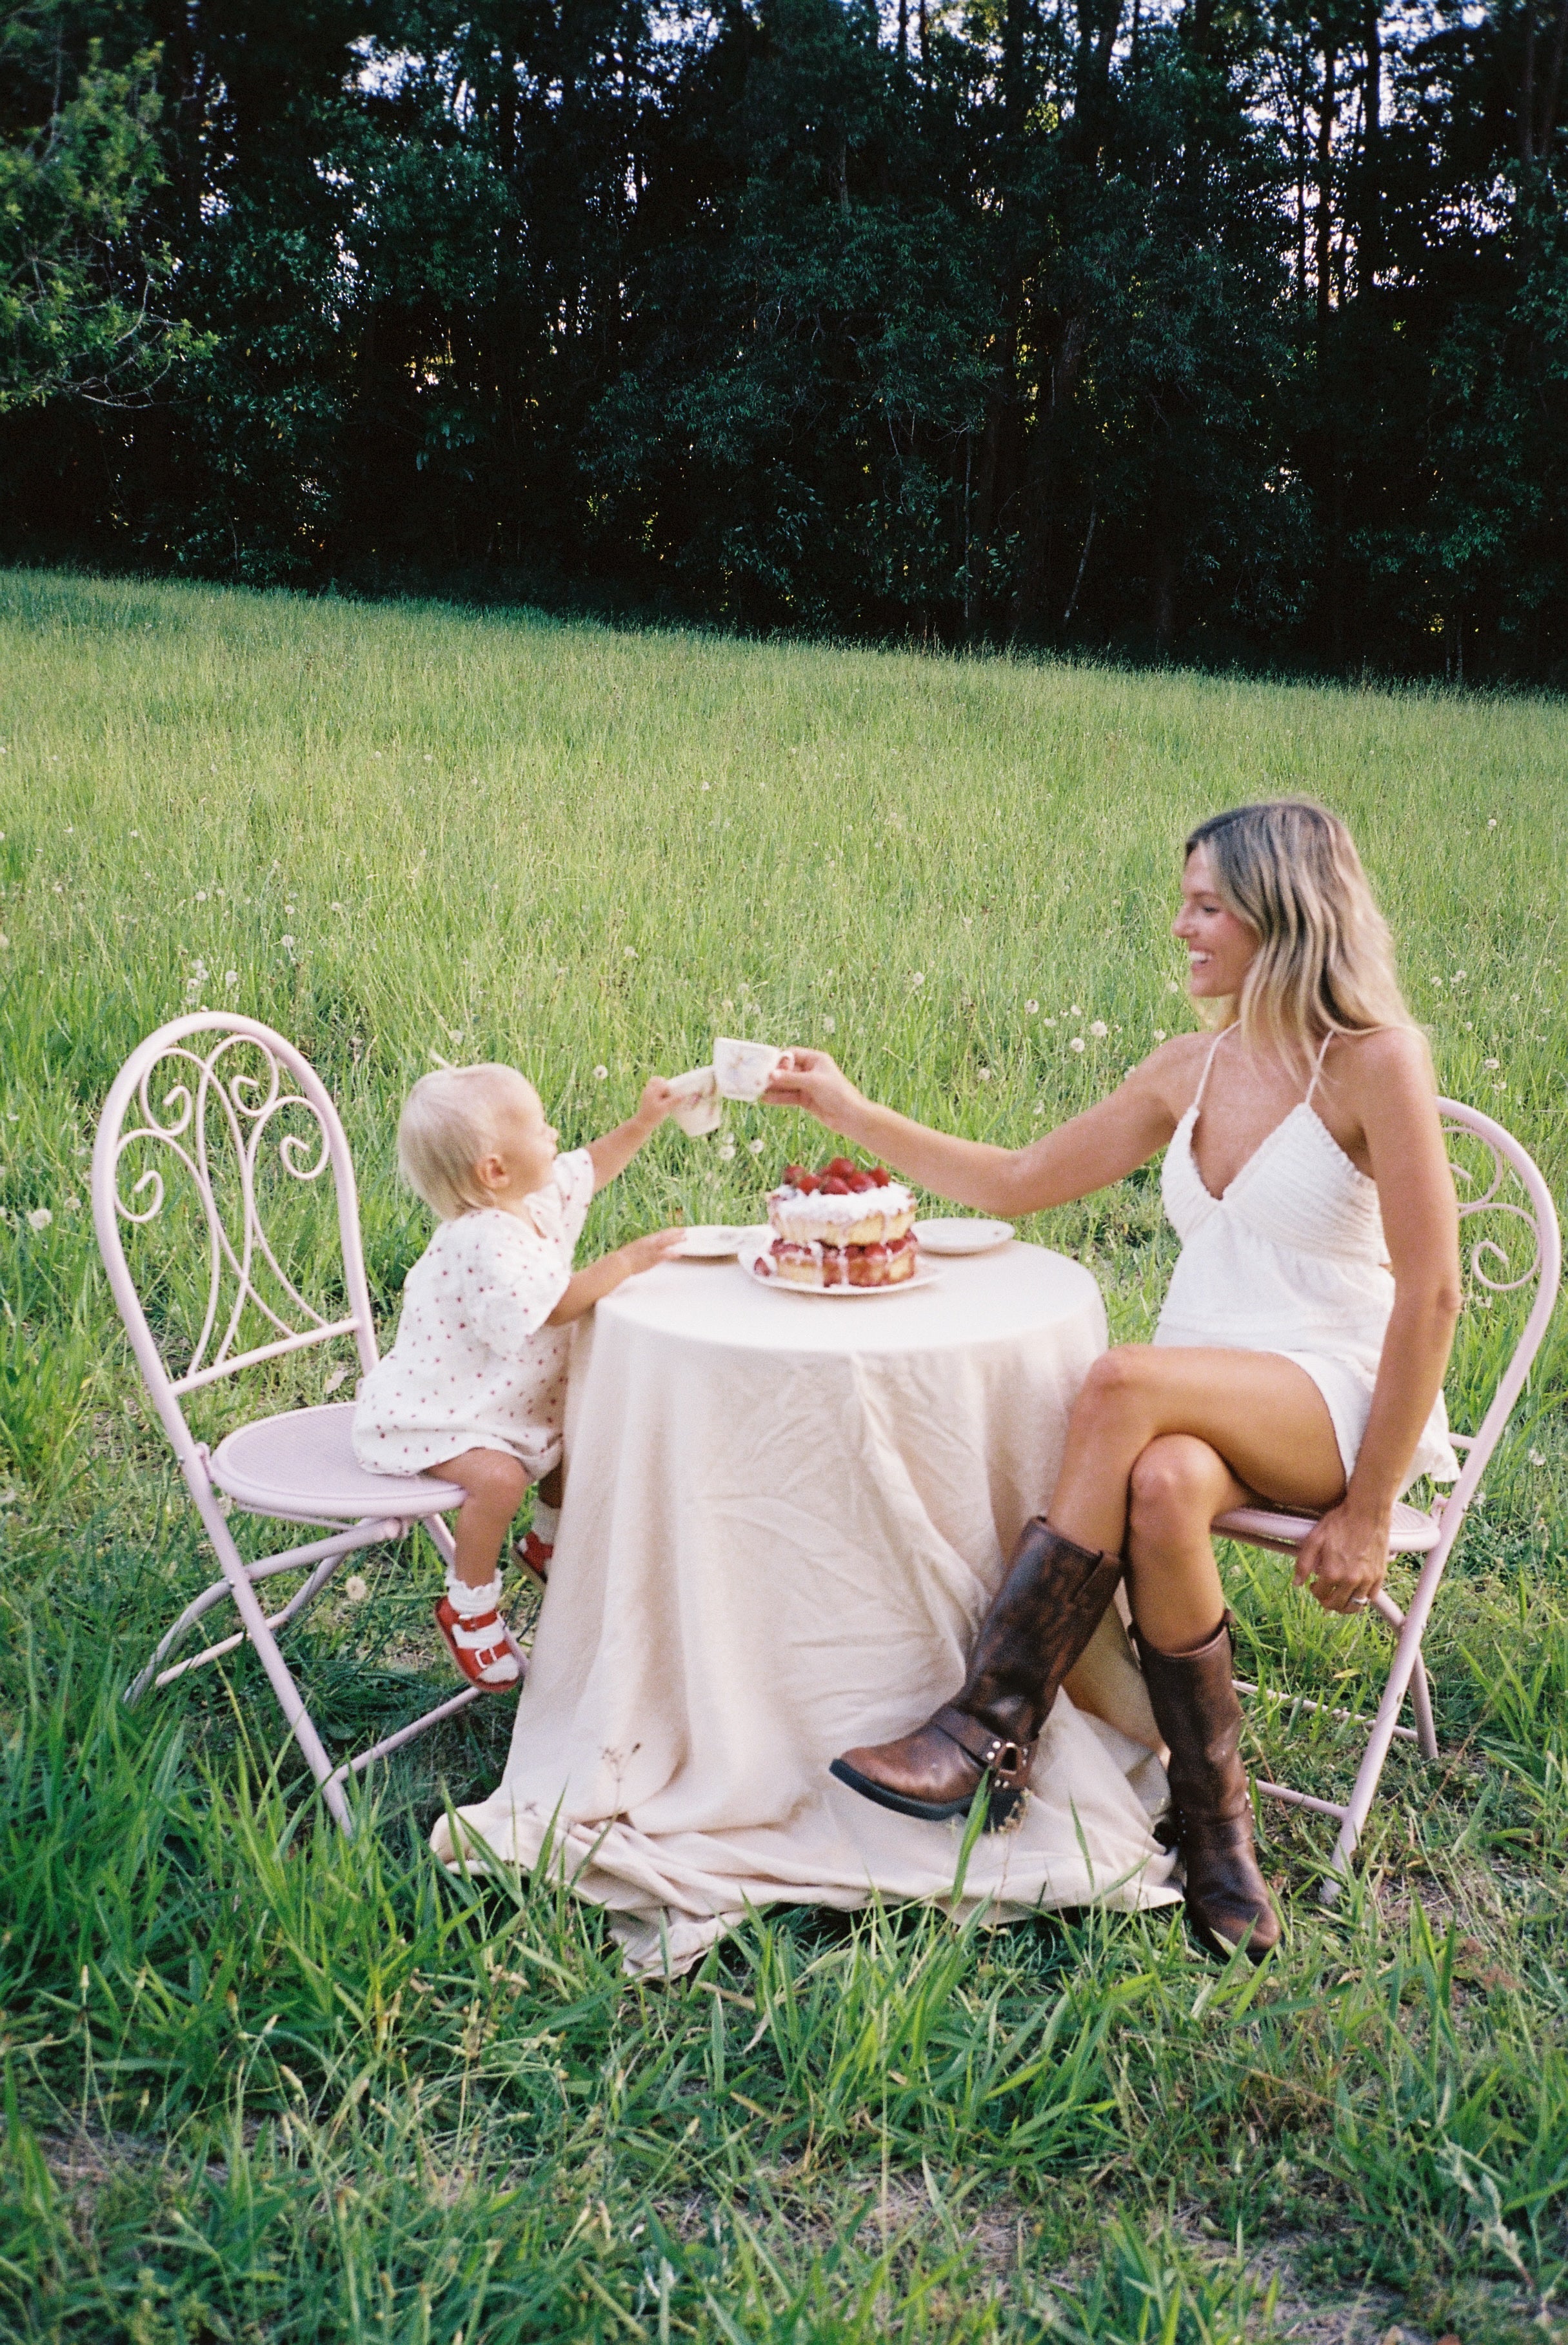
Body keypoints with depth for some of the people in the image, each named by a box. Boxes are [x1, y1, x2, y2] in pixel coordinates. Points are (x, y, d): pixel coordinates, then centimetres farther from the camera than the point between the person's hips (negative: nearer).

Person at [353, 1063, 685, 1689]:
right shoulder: (482, 1243, -33)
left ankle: (548, 1542, 40)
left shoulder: (539, 1198, -3)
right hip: (433, 1414, -10)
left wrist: (643, 1123, 7)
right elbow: (552, 1306, -35)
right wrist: (626, 1262, -33)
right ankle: (468, 1608, -6)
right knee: (498, 1478, -30)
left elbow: (589, 1168, 16)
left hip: (507, 1397, 10)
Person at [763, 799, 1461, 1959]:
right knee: (1162, 1487, -33)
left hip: (1336, 1405, -5)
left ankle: (990, 1731, -28)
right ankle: (1218, 1837, -20)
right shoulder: (1194, 1067, 8)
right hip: (1204, 1404, 5)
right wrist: (855, 1113, 7)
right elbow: (1021, 1183, 14)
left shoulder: (1374, 1062, -11)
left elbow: (1431, 1296, -13)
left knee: (1124, 1384, -33)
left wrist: (1368, 1512, -15)